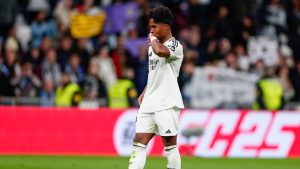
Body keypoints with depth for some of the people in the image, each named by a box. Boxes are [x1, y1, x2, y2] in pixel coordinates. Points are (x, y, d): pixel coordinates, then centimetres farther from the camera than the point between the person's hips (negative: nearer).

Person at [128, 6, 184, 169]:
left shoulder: (175, 45, -9)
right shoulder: (153, 46, 17)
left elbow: (161, 51, -33)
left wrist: (153, 39, -13)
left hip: (167, 104, -8)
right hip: (149, 103, 8)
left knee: (170, 144, -3)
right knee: (139, 142, -1)